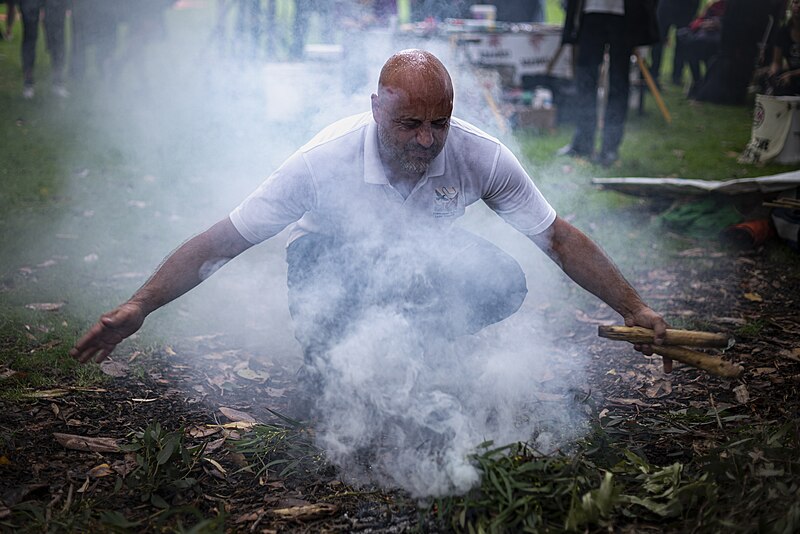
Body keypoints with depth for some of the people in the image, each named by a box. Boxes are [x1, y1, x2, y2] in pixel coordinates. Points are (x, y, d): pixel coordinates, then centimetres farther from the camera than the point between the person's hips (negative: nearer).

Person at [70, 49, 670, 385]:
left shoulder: (481, 156, -28)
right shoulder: (327, 159, -34)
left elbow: (560, 238, -17)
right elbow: (221, 242, -30)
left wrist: (635, 308, -21)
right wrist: (139, 305, -39)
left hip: (423, 255, 3)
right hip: (335, 256, -2)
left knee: (505, 284, -25)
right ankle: (324, 360, -5)